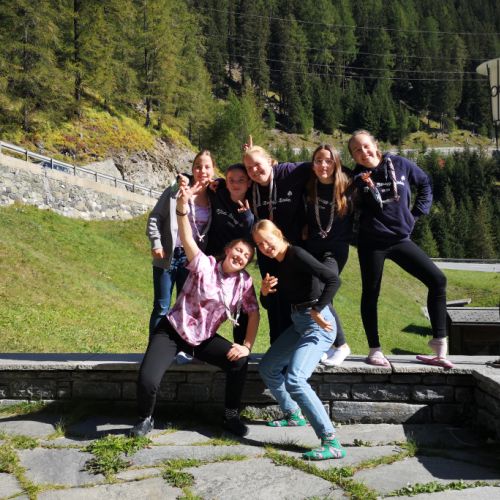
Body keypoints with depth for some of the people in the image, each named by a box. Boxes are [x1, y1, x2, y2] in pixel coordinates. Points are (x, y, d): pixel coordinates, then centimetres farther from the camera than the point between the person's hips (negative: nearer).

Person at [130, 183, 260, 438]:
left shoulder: (244, 282, -4)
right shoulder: (205, 265, -15)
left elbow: (254, 313, 0)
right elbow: (187, 240, -29)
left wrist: (247, 346, -13)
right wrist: (182, 208, -44)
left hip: (204, 338, 4)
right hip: (171, 331, -3)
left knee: (239, 361, -20)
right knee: (147, 381, -23)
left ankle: (231, 416, 3)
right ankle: (145, 419, 11)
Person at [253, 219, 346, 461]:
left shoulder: (297, 255, -15)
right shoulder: (276, 265, 11)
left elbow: (332, 278, -27)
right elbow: (269, 305, 17)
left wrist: (317, 311, -21)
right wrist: (264, 291, -5)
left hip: (317, 324, -10)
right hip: (299, 322, 10)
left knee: (294, 380, -23)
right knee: (267, 367, 19)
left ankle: (331, 443, -21)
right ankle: (294, 414, 35)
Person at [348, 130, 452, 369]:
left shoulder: (399, 164, -1)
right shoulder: (356, 178, -6)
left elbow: (424, 184, 13)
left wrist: (417, 213, 4)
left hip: (401, 239, 3)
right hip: (372, 243, -2)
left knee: (437, 280, -5)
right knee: (370, 293, 3)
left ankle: (439, 344, 4)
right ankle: (375, 350, 18)